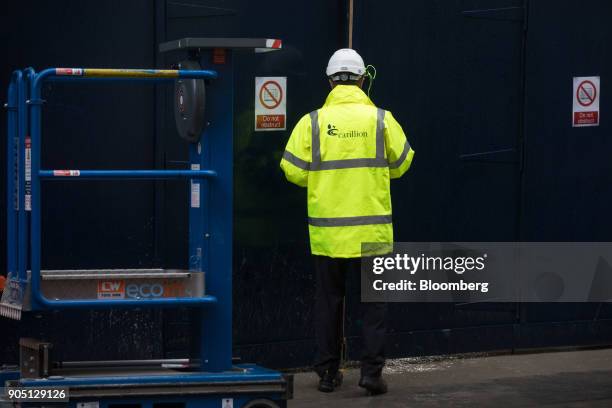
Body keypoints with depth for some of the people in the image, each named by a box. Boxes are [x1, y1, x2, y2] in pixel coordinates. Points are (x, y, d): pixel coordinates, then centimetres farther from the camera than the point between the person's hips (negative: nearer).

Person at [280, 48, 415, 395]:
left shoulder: (313, 122, -5)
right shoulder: (381, 119, -5)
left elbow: (294, 171, -3)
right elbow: (400, 164, 7)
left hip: (327, 230, 1)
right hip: (371, 230, -1)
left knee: (330, 299, 12)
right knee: (374, 300, 8)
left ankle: (329, 372, 16)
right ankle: (372, 369, 2)